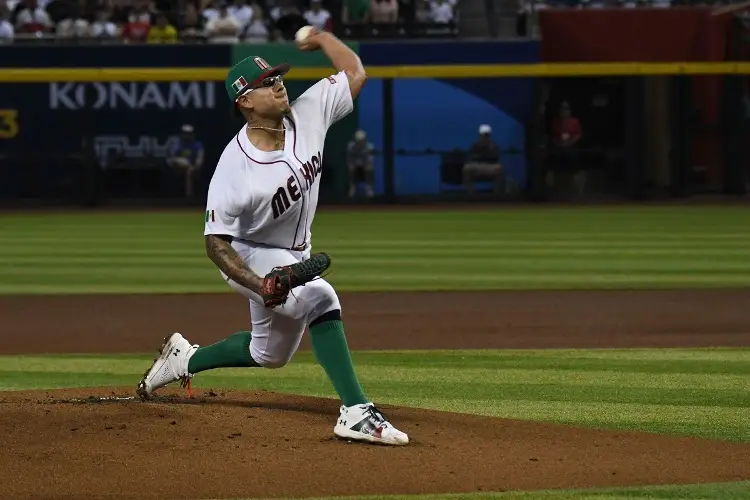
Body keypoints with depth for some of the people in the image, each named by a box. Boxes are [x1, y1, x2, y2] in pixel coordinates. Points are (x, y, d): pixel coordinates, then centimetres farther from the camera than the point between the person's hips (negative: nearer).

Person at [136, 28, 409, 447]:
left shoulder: (308, 116, -14)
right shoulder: (235, 168, -29)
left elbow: (355, 73, -4)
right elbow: (217, 243, -24)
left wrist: (321, 38, 3)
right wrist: (260, 286, -37)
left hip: (294, 257, 8)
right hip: (250, 258, -8)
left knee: (271, 354, 23)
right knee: (320, 299, -34)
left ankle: (184, 359, 46)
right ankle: (356, 413, -35)